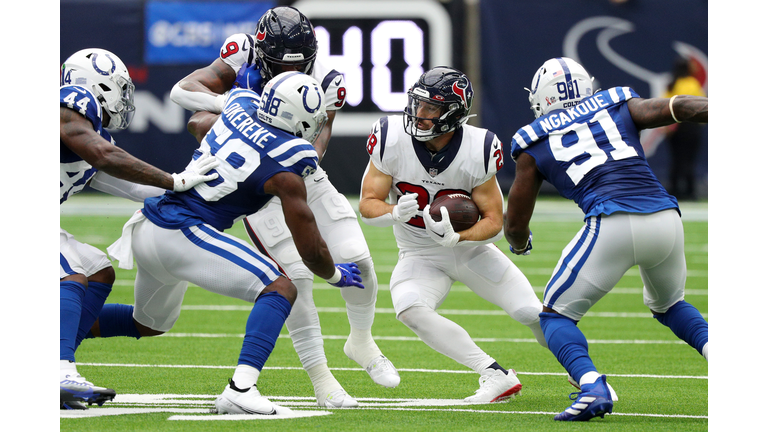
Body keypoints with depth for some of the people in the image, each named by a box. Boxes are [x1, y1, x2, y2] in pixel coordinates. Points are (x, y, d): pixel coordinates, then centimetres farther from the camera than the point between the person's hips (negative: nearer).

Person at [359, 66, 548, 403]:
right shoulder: (392, 139, -20)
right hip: (420, 257, 0)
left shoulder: (478, 151, -22)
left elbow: (494, 222, -15)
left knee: (533, 315, -8)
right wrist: (396, 213, -37)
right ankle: (496, 376, -26)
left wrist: (456, 237, -35)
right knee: (410, 311, -30)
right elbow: (368, 205, -14)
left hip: (472, 249, 0)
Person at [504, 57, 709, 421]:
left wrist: (520, 244, 45)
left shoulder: (535, 143, 17)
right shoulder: (619, 107, 22)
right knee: (668, 305, 30)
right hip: (666, 220, 4)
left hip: (613, 225, -4)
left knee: (557, 315, 12)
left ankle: (592, 386, -14)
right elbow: (679, 107, 5)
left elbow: (515, 224, 23)